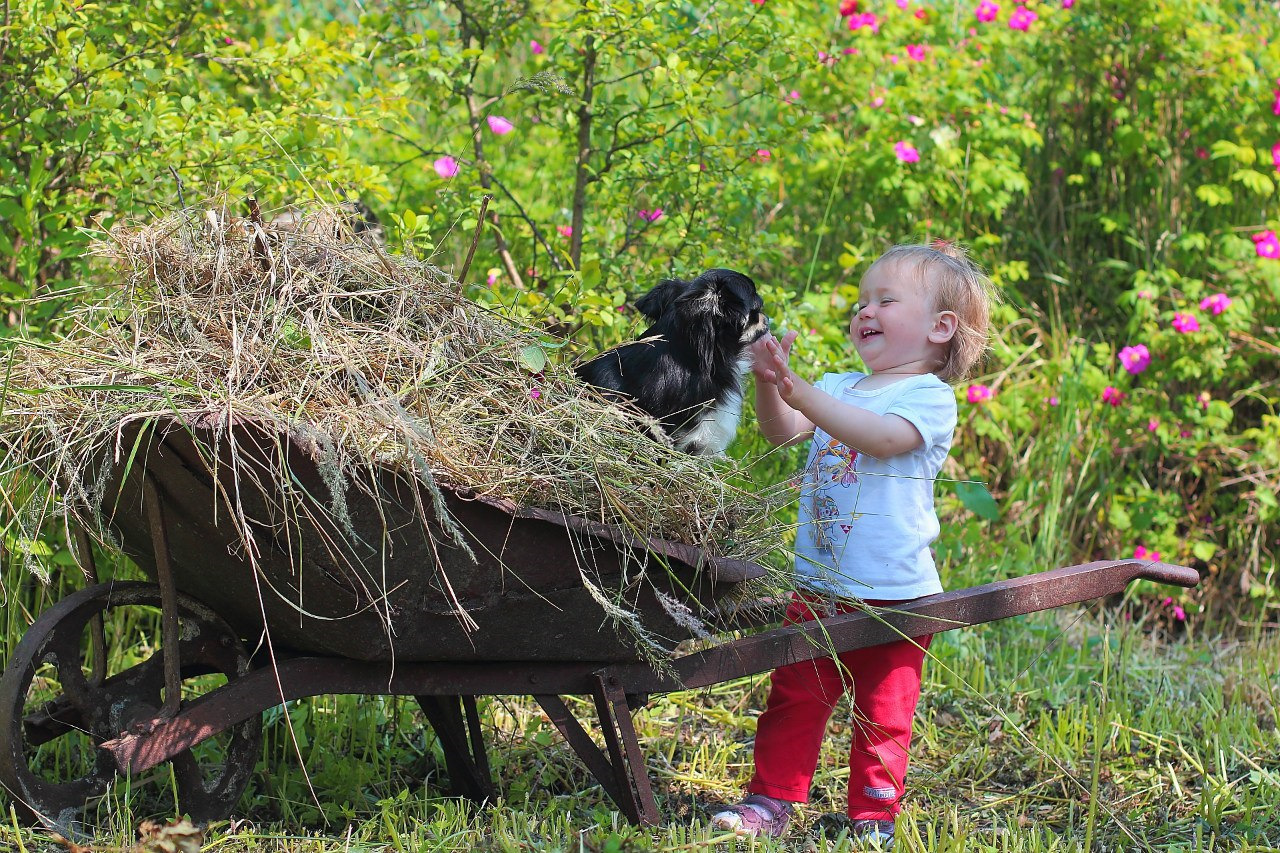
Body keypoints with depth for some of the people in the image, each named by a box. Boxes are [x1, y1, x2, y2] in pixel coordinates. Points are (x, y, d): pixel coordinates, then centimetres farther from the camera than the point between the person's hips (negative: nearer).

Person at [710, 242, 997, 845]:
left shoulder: (930, 397, -8)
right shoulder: (838, 389, 13)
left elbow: (880, 437, -26)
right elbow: (782, 431, 1)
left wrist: (800, 392, -34)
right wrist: (769, 383, -19)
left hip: (892, 595, -5)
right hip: (818, 587, 6)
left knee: (883, 713, 4)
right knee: (794, 698, 6)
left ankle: (874, 815, 13)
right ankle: (771, 801, 12)